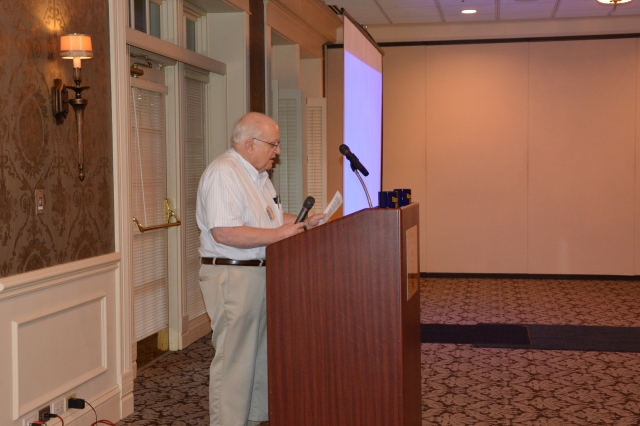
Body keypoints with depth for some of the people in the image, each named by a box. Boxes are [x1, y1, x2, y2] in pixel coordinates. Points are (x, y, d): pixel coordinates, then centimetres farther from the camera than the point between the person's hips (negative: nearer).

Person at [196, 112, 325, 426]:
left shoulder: (258, 174, 15)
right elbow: (224, 233, -27)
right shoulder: (223, 173, -18)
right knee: (234, 359, -3)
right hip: (232, 276, -10)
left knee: (262, 352, 18)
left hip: (261, 274, 10)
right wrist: (280, 234, -24)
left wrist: (304, 223, 8)